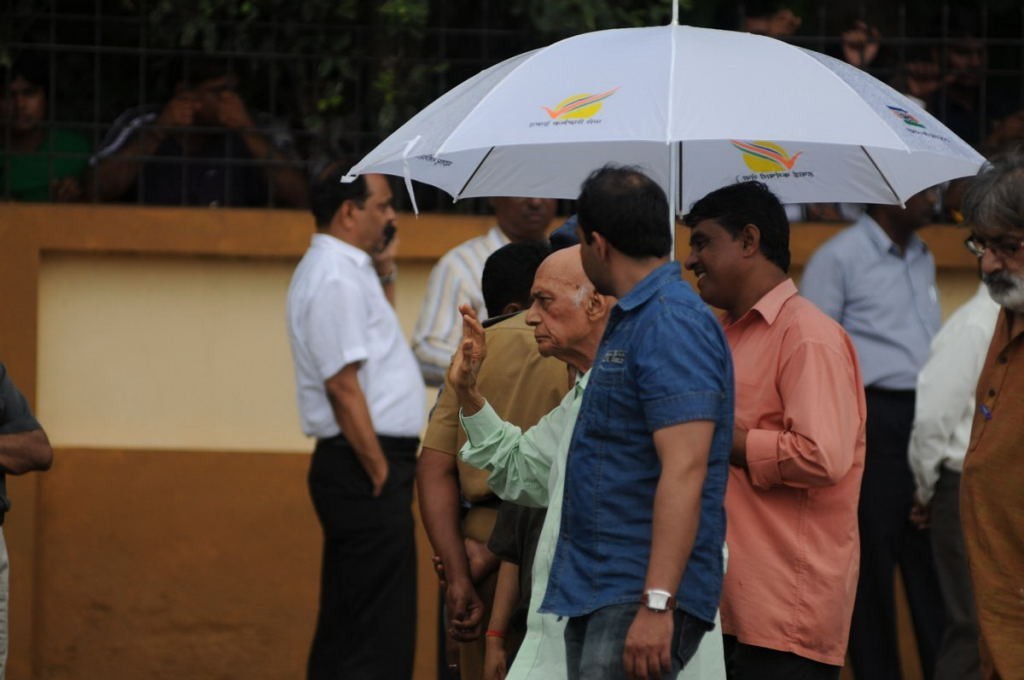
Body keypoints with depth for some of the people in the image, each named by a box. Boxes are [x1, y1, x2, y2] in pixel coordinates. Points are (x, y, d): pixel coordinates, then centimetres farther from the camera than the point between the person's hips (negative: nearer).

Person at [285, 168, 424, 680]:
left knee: (345, 630, 15)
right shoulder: (336, 280, -16)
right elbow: (343, 385, -21)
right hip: (362, 466, -11)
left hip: (366, 466, 11)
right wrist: (381, 474, -18)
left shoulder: (344, 269, 17)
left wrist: (384, 272, 20)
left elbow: (371, 335, 34)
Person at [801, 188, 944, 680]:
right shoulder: (838, 259, -4)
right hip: (874, 420, -6)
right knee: (872, 554, 0)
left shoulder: (922, 260, 17)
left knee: (933, 560, 6)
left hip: (927, 420, 6)